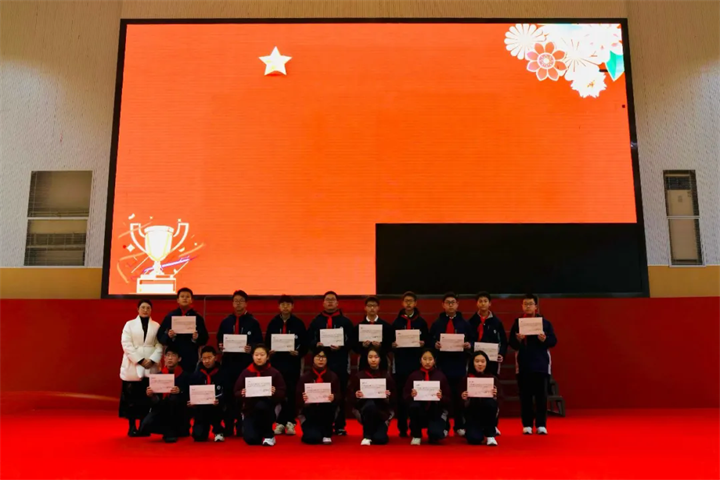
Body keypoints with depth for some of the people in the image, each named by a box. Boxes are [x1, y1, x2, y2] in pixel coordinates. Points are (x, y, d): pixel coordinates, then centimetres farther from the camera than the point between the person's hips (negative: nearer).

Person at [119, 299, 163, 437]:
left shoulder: (156, 326, 8)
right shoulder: (129, 324, 6)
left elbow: (160, 346, 2)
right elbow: (126, 344, -4)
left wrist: (152, 360, -13)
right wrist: (140, 360, -13)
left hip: (151, 367, 1)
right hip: (133, 366, -1)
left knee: (147, 398, 2)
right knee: (132, 398, 0)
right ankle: (132, 426, 9)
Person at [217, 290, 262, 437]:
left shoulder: (253, 322, 4)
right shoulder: (225, 321, 12)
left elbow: (260, 343, 0)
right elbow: (219, 341, 13)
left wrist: (252, 348, -19)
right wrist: (220, 346, -9)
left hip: (247, 363, -2)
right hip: (229, 362, 2)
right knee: (229, 393, 3)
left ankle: (243, 426, 10)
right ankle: (228, 427, 12)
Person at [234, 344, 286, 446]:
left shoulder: (274, 373, -3)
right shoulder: (246, 372, 2)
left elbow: (282, 394, -3)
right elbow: (236, 392, 3)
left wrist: (275, 392, -24)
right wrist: (242, 393, -19)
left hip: (267, 409, -1)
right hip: (250, 409, 2)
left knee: (261, 405, -37)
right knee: (250, 439, -20)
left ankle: (269, 435, -13)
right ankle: (260, 432, 21)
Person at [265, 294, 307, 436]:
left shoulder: (298, 323, 2)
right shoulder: (273, 323, 6)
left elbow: (305, 344, 1)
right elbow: (267, 342, 6)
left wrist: (298, 353, -16)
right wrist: (269, 352, -13)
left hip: (293, 362, -1)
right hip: (277, 361, 1)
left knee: (292, 393, 1)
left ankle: (290, 422, 9)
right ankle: (280, 422, 12)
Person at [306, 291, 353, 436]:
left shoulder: (345, 321, 8)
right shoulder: (316, 321, 11)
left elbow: (352, 341, 1)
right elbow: (308, 340, 7)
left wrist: (341, 346, -16)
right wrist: (316, 344, -13)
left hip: (340, 363, -1)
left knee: (340, 395, 2)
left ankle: (340, 426, 11)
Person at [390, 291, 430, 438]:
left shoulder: (421, 322, 9)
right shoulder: (396, 322, 8)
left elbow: (428, 340, 7)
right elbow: (389, 341, 7)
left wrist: (423, 343, -13)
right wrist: (393, 345, -13)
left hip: (417, 361, 0)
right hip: (401, 361, 0)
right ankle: (402, 428, 8)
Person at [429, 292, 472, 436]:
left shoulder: (464, 323, 10)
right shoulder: (437, 323, 8)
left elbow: (472, 341, 11)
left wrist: (468, 345, -10)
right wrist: (434, 344, -14)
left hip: (459, 364, 0)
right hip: (442, 364, 0)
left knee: (459, 395, 4)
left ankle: (459, 426, 15)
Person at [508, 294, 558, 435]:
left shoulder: (545, 322, 3)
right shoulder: (517, 322, 4)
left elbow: (553, 341, 1)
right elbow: (511, 343, 1)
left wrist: (544, 339, -19)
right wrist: (518, 340, -20)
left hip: (541, 364, 0)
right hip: (523, 364, 1)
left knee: (541, 395, 2)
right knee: (525, 396, 4)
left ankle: (541, 425, 11)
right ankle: (527, 424, 11)